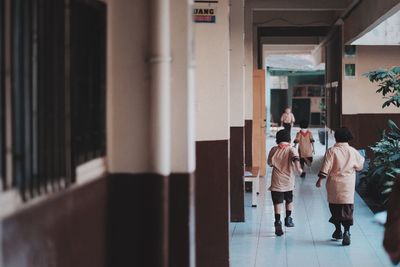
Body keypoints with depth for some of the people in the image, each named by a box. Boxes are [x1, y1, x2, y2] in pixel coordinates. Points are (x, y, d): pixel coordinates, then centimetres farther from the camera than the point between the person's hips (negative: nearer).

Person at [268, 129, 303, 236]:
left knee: (277, 203, 0)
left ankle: (278, 223, -10)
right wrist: (298, 168, -38)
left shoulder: (273, 150, 0)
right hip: (288, 181, 0)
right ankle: (288, 218, 29)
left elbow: (270, 163, 10)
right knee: (289, 201, 24)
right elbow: (295, 158, -27)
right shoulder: (291, 149, -6)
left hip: (276, 182, 0)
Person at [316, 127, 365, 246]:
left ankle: (338, 230, 24)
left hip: (334, 185, 0)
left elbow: (325, 168, -11)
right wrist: (362, 159, 31)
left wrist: (320, 179, -3)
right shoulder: (353, 151, -2)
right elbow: (360, 166, 12)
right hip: (348, 187, 0)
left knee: (335, 208, 14)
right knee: (347, 209, -1)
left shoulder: (331, 151, -7)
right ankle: (346, 232, -16)